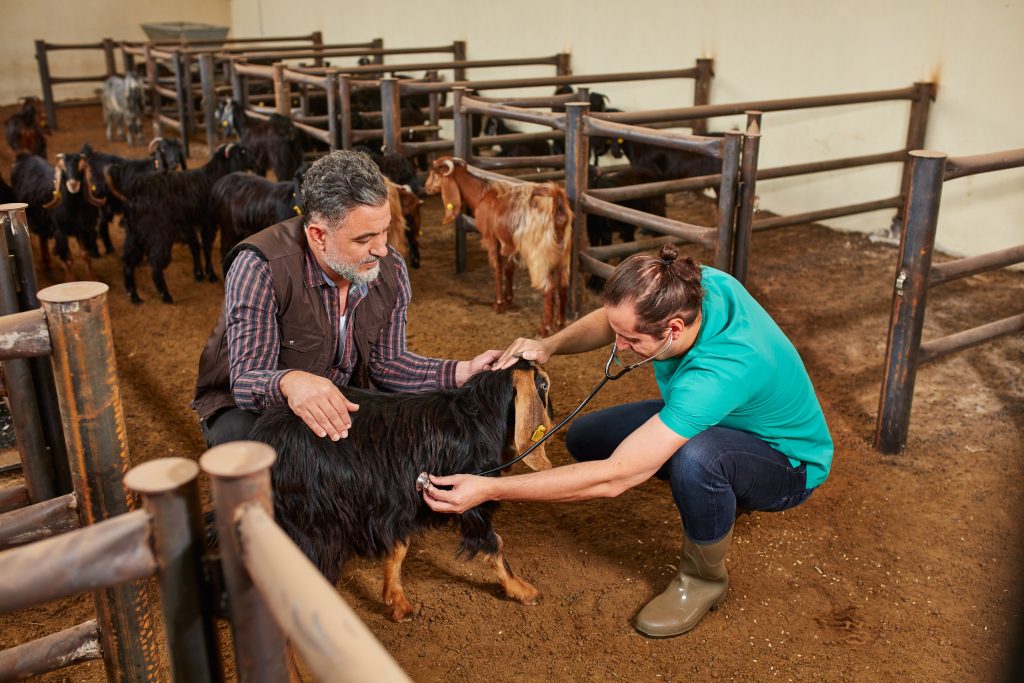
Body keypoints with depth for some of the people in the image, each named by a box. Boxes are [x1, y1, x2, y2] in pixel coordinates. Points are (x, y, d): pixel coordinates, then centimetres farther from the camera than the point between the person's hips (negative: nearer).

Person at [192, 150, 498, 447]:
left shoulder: (390, 269, -11)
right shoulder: (260, 268, -28)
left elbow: (385, 363, -1)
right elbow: (245, 381, -32)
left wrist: (462, 371, -15)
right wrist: (289, 382, -56)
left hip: (340, 404, 5)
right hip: (248, 405, -4)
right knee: (241, 435, -36)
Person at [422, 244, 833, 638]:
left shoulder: (718, 373, -44)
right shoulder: (691, 283, -24)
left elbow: (613, 477, -42)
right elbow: (609, 321, -1)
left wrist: (488, 490, -41)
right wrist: (550, 345, -22)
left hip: (789, 464, -7)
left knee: (695, 455, -41)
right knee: (586, 438, -2)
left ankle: (703, 580, -10)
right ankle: (722, 492, 12)